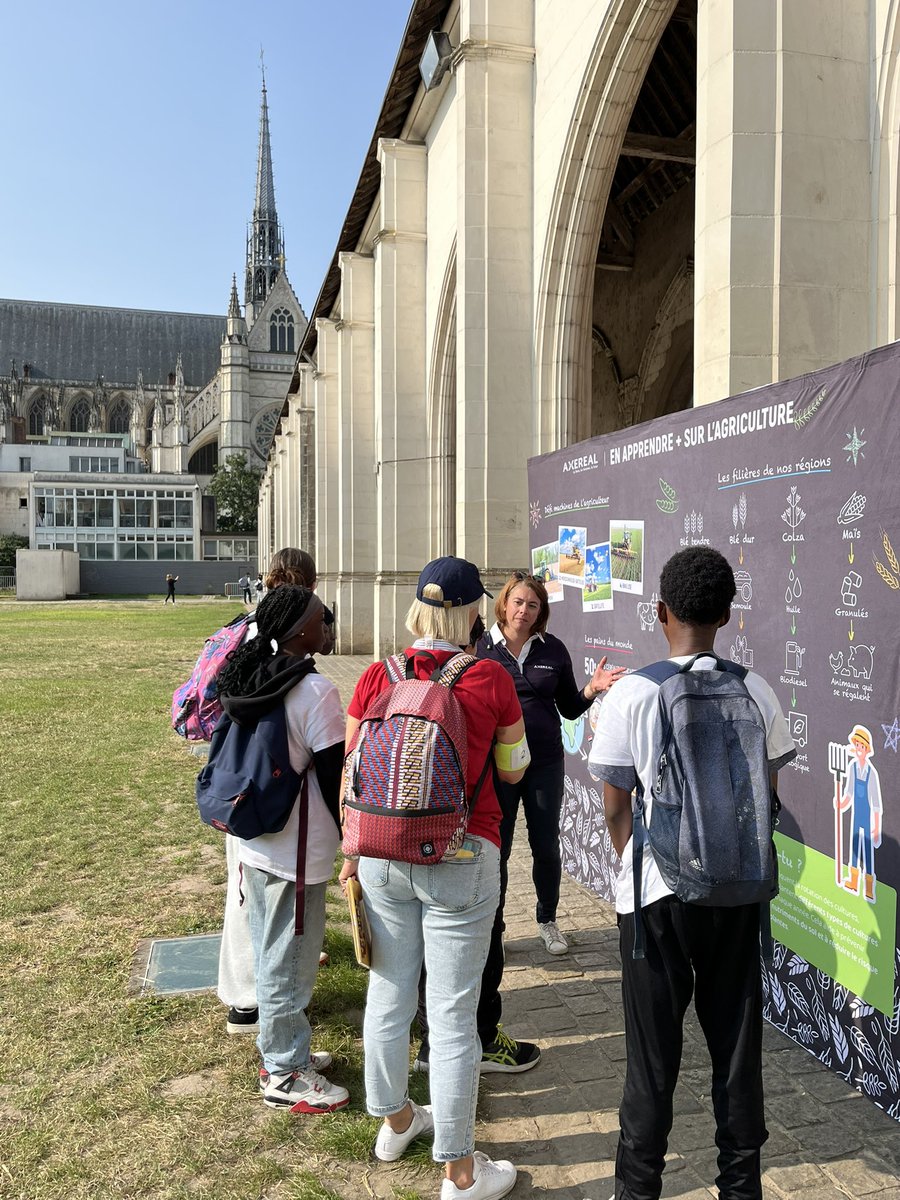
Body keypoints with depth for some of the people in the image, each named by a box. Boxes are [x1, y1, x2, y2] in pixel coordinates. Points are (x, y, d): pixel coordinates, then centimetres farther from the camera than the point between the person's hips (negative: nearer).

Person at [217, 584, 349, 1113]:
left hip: (254, 844, 8)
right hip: (297, 853, -8)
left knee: (272, 954, 21)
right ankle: (287, 1075, 23)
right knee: (290, 960, 7)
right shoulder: (315, 692, -22)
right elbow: (336, 776, -17)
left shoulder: (247, 679, 3)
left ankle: (282, 1052, 38)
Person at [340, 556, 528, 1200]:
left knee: (389, 994, 21)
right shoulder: (491, 679, -12)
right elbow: (514, 770, 2)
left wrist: (353, 851, 15)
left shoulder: (376, 678, -4)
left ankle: (395, 1122, 44)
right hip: (461, 862, -3)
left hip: (383, 855, 4)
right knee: (453, 1014, 8)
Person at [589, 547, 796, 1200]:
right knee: (737, 1042, 17)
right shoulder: (757, 692, -5)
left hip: (658, 891, -2)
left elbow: (616, 806, -6)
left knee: (654, 1049, 11)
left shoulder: (632, 694, -13)